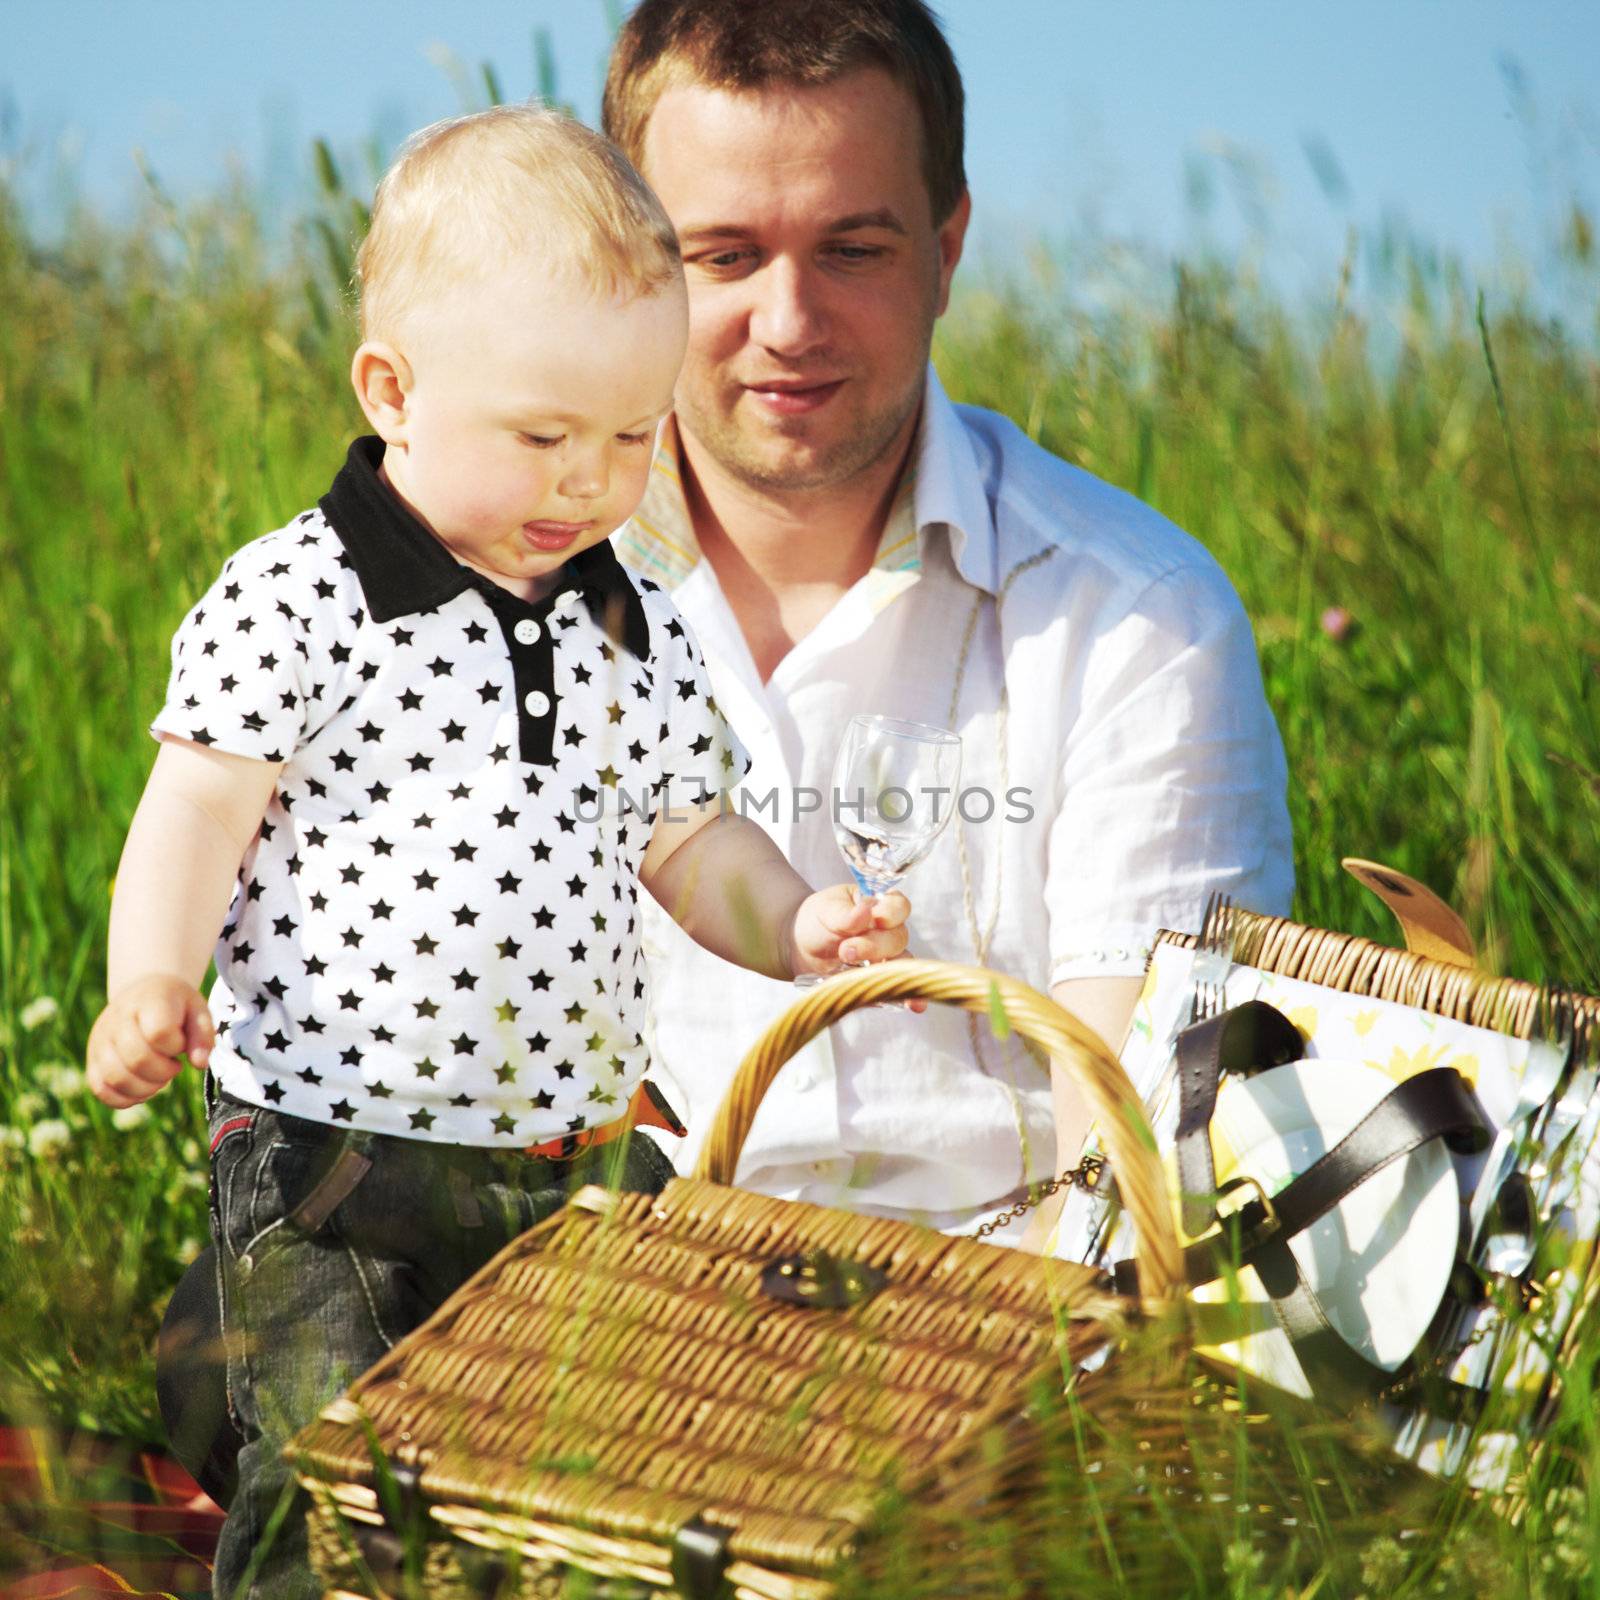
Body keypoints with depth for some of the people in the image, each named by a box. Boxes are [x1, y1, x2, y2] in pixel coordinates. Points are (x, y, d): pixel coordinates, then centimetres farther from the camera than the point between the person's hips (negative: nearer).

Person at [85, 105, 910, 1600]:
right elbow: (197, 813, -11)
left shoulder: (639, 633, 7)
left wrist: (794, 924, -4)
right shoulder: (291, 604, -9)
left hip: (582, 1152, 5)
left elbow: (686, 840, 14)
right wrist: (151, 984, -27)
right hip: (329, 1155, -5)